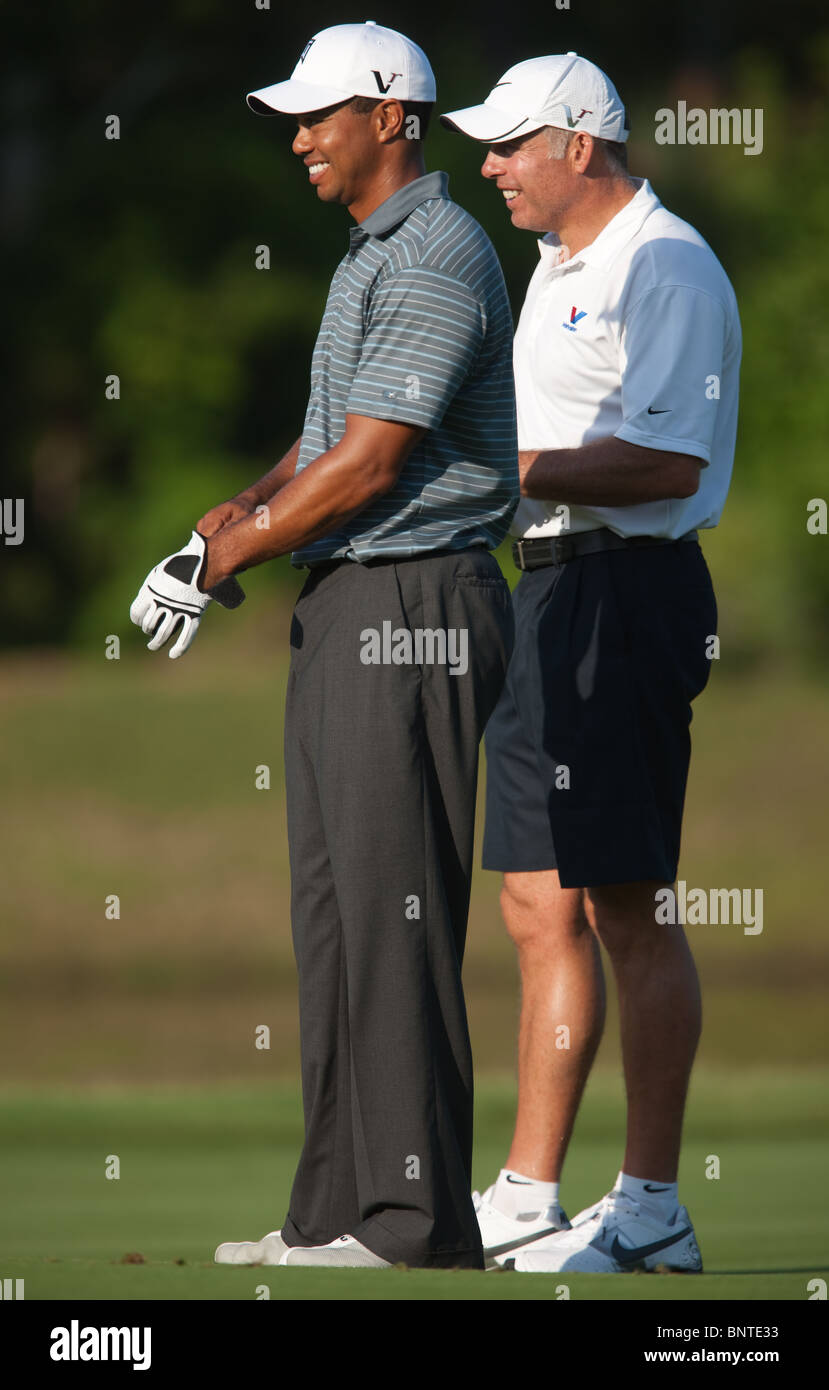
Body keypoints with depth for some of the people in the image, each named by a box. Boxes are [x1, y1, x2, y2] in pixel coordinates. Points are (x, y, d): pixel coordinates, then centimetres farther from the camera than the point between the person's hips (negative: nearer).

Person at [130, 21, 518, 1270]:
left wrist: (233, 555, -10)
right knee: (335, 915, 9)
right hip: (345, 609, 10)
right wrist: (244, 509, 2)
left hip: (413, 611, -10)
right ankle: (342, 1207, 12)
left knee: (395, 913, -10)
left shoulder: (436, 257, -14)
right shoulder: (375, 256, 19)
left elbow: (371, 464, -18)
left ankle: (419, 1218, -9)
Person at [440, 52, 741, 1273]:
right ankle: (526, 1200, 13)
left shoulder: (666, 269, -12)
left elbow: (668, 458, -21)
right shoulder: (560, 267, 20)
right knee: (538, 908, 10)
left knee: (625, 906, -8)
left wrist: (512, 471, -18)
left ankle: (651, 1210, -5)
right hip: (551, 587, 10)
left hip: (629, 589, -10)